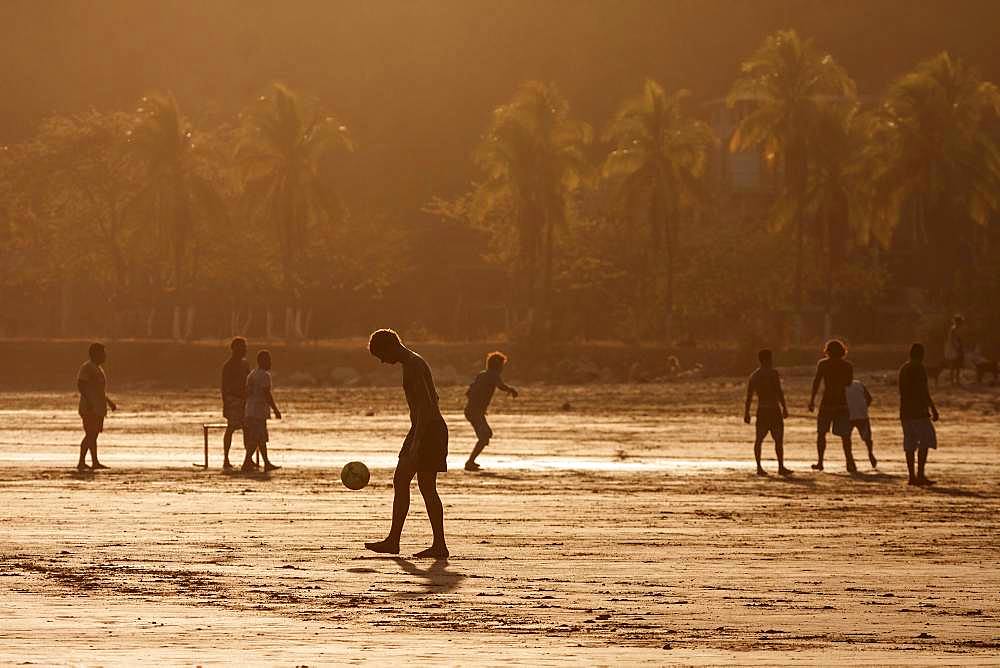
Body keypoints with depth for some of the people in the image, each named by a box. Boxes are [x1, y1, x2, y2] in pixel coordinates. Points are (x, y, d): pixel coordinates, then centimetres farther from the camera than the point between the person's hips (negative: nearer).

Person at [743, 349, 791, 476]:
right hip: (774, 410, -6)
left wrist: (746, 413, 16)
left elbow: (749, 396, 11)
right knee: (779, 440, -2)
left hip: (761, 411, 6)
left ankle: (759, 467, 4)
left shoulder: (753, 376, 9)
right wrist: (784, 407, -13)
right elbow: (779, 391, -16)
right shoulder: (773, 373, -9)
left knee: (759, 439, 8)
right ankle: (781, 467, -4)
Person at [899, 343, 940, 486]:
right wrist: (933, 409, -13)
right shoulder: (919, 368, -10)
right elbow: (924, 391, -15)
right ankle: (920, 474, -13)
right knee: (925, 442, -5)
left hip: (905, 411, 8)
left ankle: (912, 476, 5)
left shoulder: (903, 369, 16)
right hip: (919, 412, -8)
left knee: (909, 445, 6)